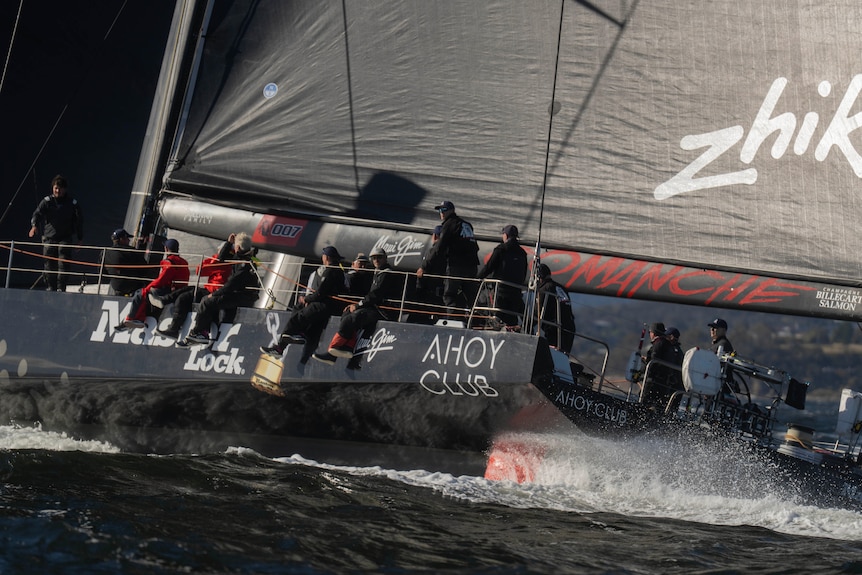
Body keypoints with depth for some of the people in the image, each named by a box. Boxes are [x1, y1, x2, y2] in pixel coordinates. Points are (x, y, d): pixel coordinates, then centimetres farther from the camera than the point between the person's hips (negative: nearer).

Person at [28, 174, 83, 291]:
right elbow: (37, 213, -11)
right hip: (49, 238, 1)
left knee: (63, 263, -12)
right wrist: (34, 226, -31)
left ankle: (61, 287, -11)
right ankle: (50, 287, 16)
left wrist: (80, 238, 12)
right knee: (49, 264, 3)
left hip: (65, 238, -1)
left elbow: (79, 220, 12)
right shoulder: (47, 201, 2)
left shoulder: (72, 203, 4)